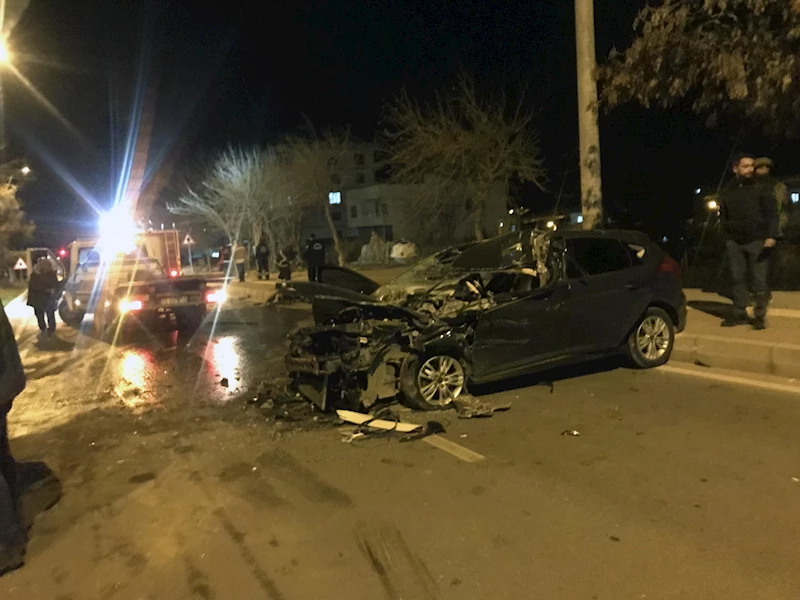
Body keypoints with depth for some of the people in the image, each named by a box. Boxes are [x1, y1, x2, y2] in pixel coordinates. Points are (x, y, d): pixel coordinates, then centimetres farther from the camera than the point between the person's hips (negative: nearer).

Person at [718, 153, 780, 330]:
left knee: (759, 280, -3)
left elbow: (772, 213, -5)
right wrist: (728, 236, 11)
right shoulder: (727, 192, 11)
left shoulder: (762, 188, 1)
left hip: (758, 241, -3)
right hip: (735, 242, 3)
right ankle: (739, 314, 13)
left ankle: (760, 316, 3)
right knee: (738, 279, 6)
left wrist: (771, 236, -16)